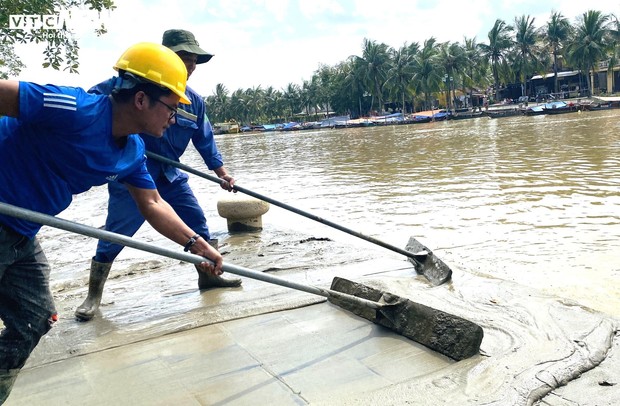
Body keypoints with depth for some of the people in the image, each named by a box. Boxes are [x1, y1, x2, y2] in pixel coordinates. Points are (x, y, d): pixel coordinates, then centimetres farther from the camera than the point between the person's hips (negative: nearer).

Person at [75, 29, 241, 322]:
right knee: (114, 235, -1)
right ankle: (93, 296, 15)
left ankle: (208, 275, 28)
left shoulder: (194, 101, 5)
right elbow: (91, 100, -8)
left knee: (198, 226, 8)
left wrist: (221, 172, 7)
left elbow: (205, 141, 11)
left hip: (171, 176, 6)